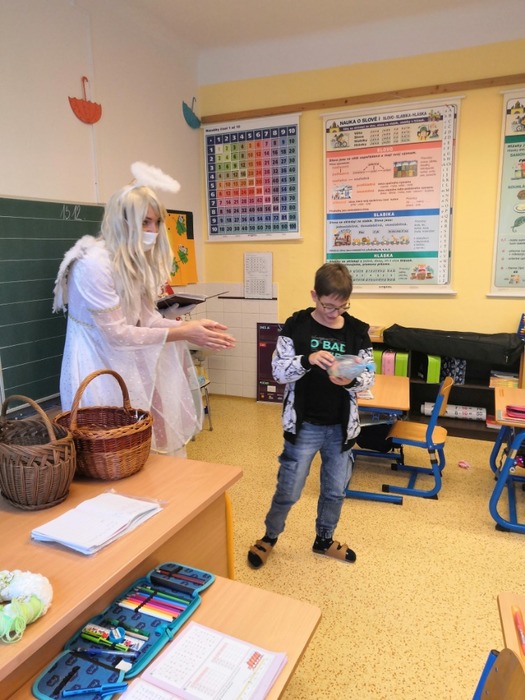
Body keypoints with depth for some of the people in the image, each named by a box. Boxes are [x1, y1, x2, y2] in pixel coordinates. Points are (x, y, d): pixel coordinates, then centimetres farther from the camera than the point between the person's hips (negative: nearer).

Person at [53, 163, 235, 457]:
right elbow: (117, 334, -24)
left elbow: (146, 319, -1)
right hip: (95, 368, -7)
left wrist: (191, 325, -16)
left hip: (122, 363, 8)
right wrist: (183, 333, -23)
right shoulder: (93, 264, -25)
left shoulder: (135, 260, 3)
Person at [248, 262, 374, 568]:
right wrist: (307, 360, -29)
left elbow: (369, 377, -2)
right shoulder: (296, 325, -9)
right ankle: (270, 537, 35)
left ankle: (324, 539, 43)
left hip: (342, 426, 3)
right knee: (289, 490, 7)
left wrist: (350, 381, -24)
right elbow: (278, 371, -12)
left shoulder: (357, 331, -2)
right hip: (304, 424, -3)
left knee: (336, 490, 19)